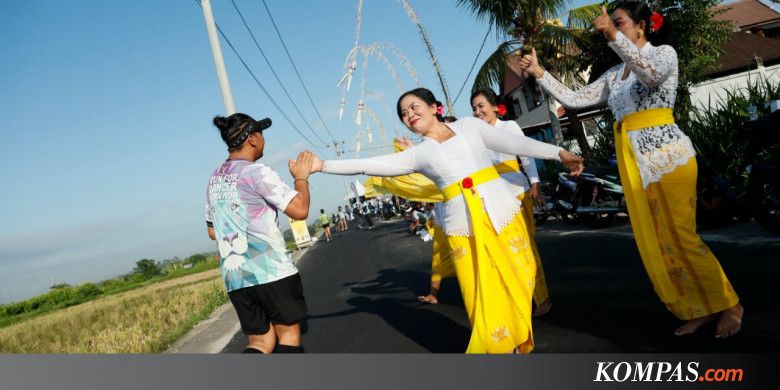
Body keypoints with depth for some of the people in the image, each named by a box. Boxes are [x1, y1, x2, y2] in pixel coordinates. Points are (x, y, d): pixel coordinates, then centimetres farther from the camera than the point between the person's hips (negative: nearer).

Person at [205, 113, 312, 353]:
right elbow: (299, 210, -16)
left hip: (234, 276, 7)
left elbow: (212, 231, 22)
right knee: (289, 334, 6)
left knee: (261, 341, 12)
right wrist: (301, 177, -1)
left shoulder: (214, 179, 14)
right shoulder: (256, 171, -11)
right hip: (271, 271, -7)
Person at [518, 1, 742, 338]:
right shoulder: (613, 75, 17)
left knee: (679, 236, -7)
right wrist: (539, 73, 6)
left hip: (667, 156, -6)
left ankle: (728, 305, 12)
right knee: (653, 242, 5)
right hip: (633, 164, 6)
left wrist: (614, 36, -29)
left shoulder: (664, 52, 1)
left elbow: (651, 74, -22)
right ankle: (699, 310, 17)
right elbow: (573, 99, 13)